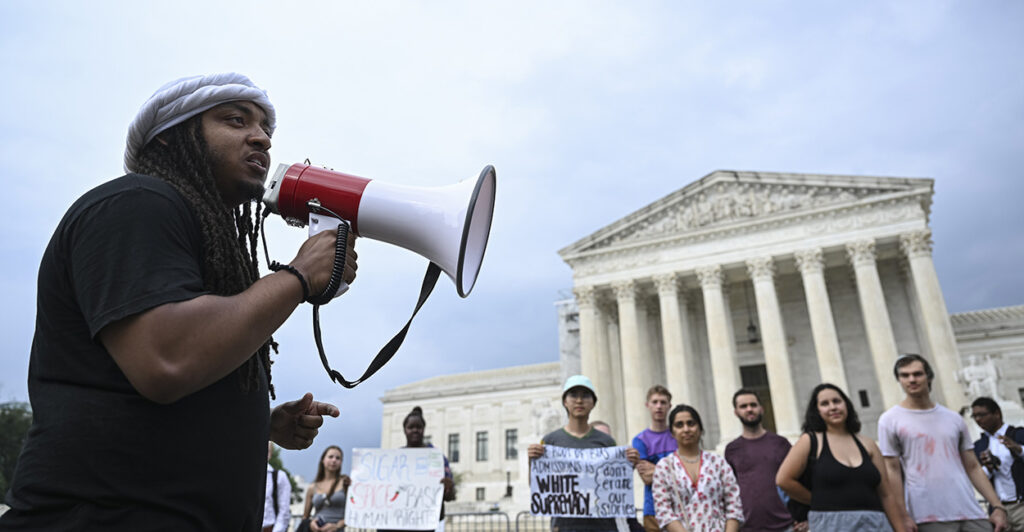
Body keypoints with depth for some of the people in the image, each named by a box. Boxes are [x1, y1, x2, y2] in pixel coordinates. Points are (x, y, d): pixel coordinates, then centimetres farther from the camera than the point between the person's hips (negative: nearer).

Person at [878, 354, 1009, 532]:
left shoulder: (954, 419, 13)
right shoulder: (890, 420, 0)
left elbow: (973, 467, 15)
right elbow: (892, 470, -3)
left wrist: (998, 506, 6)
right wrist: (904, 517, -9)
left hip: (970, 511, 4)